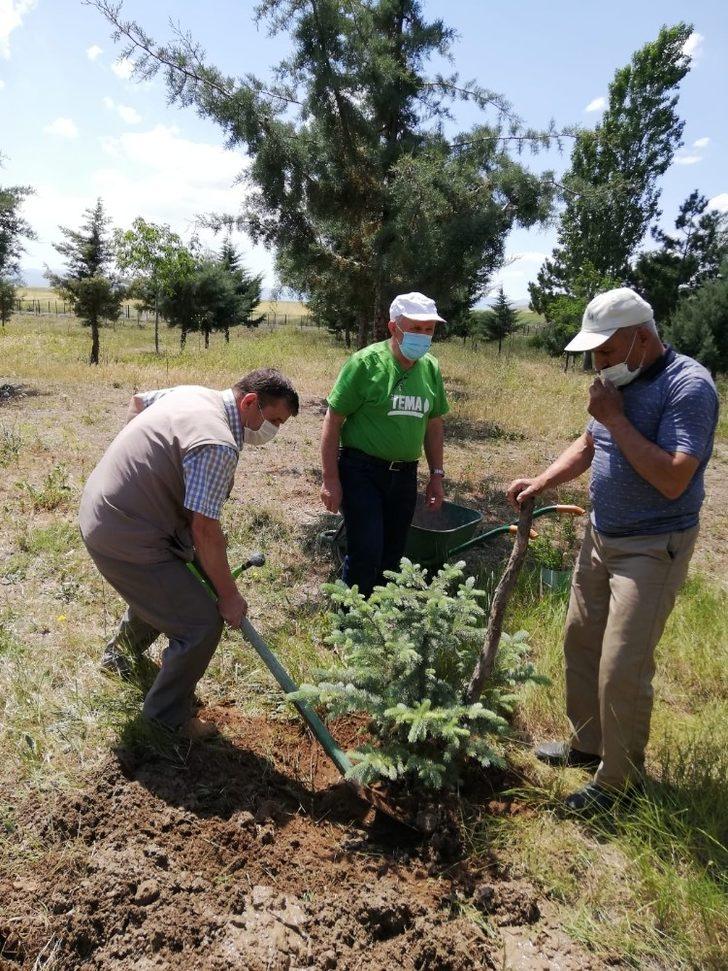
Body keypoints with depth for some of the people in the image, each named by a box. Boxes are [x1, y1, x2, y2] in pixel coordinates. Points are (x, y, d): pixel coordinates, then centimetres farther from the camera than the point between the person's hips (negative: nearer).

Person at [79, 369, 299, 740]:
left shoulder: (194, 392, 3)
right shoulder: (218, 446, -26)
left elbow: (139, 399, 24)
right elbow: (205, 531, -25)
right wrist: (230, 596, -13)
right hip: (125, 541, -10)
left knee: (166, 586, 34)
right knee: (203, 623, -6)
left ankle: (119, 655, 57)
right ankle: (167, 715, 15)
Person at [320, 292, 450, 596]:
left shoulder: (431, 368, 6)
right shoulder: (365, 363, -11)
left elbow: (434, 425, 16)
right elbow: (333, 421, -9)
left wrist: (437, 476, 13)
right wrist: (330, 480, -12)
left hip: (404, 475, 5)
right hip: (362, 471, -5)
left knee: (392, 555, 10)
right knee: (366, 554, -10)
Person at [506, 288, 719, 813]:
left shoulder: (689, 386, -20)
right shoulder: (622, 381, 5)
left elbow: (673, 480, -29)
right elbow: (587, 445, 17)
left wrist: (617, 419, -24)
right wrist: (540, 483, 2)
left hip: (652, 548, -8)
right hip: (601, 535, 9)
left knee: (622, 669, -5)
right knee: (581, 642, 17)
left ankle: (619, 780, 16)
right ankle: (587, 744, 36)